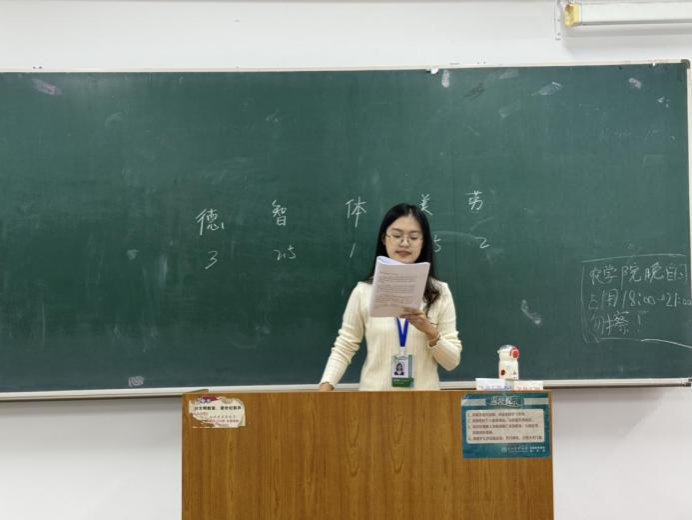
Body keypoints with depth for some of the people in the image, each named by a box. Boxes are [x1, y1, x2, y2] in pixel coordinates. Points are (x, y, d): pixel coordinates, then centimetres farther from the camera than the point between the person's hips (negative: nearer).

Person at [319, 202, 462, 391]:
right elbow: (343, 349, 2)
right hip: (375, 396, 0)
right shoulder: (363, 291, 0)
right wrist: (325, 386, -13)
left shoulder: (439, 292, 2)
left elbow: (452, 361, 3)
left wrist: (429, 330, -13)